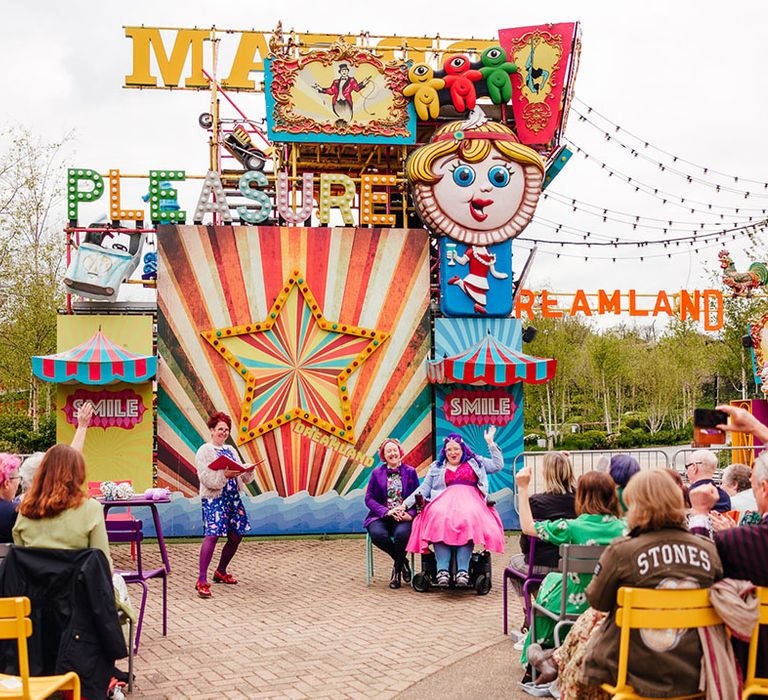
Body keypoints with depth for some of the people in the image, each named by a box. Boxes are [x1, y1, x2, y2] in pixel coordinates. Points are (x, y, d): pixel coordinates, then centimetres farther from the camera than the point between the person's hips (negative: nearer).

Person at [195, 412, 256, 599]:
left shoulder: (231, 450, 18)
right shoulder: (204, 451, -3)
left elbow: (242, 475, 16)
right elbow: (206, 478, -15)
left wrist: (248, 471, -5)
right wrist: (225, 474, -26)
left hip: (233, 498, 8)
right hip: (213, 499, -8)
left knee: (236, 536, 9)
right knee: (212, 535, -19)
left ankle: (220, 572, 29)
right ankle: (202, 581, -20)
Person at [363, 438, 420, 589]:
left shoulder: (410, 472, 10)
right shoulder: (376, 473, 11)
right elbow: (369, 498, 4)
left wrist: (410, 514, -15)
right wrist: (387, 512, -12)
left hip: (404, 516, -1)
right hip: (381, 516, 1)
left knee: (402, 533, -35)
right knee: (378, 534, -33)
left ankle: (397, 568, -6)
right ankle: (403, 561, -4)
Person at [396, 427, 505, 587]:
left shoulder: (475, 462, 27)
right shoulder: (436, 467, 29)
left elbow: (498, 465, 20)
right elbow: (424, 489, 24)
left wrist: (490, 443, 16)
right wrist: (405, 504, 12)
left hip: (470, 500, -1)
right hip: (445, 500, 1)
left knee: (468, 519, -38)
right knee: (440, 519, -37)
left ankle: (463, 571, -47)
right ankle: (442, 570, -46)